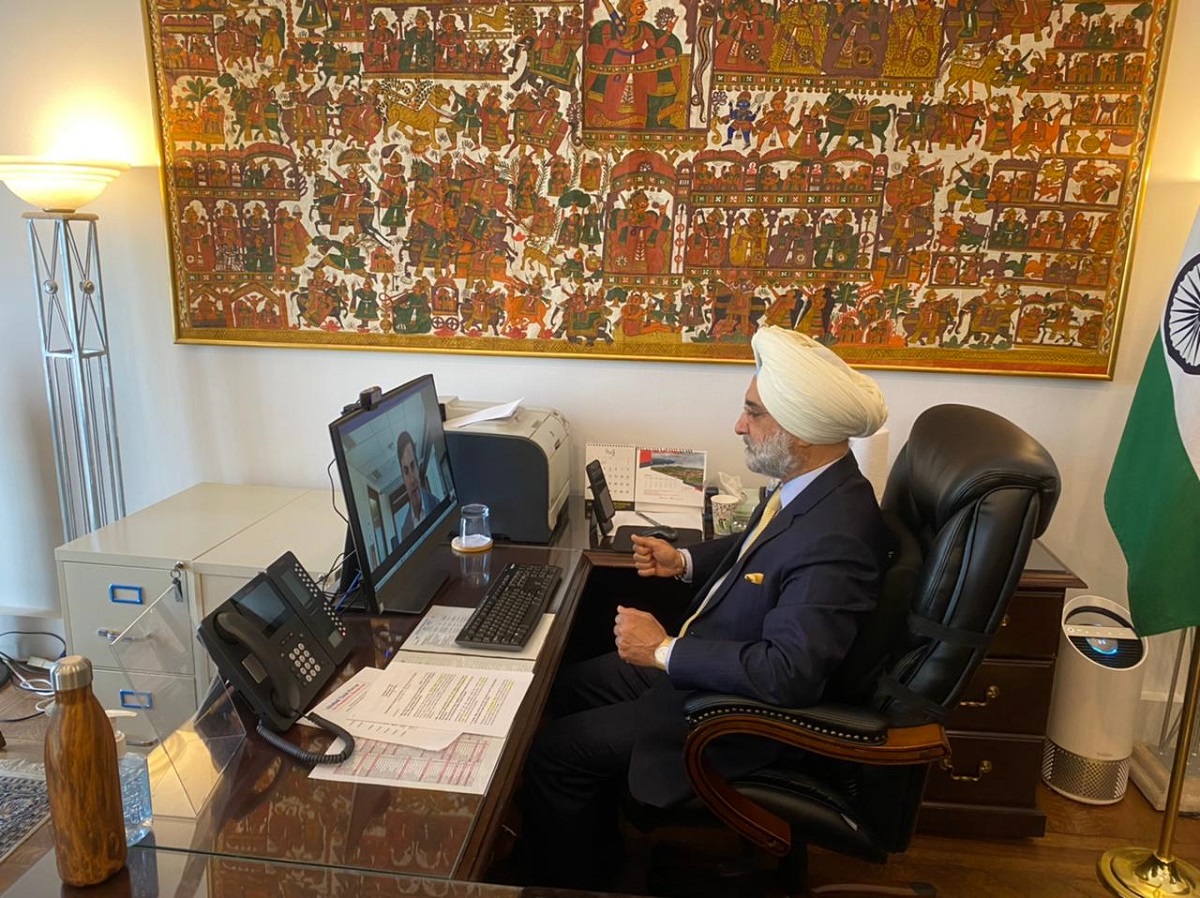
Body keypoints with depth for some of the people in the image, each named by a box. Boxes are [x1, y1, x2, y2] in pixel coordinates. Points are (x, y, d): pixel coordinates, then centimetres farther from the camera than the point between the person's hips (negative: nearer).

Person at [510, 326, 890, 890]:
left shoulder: (835, 537, -34)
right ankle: (592, 848, 35)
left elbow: (789, 674, -35)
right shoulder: (810, 485, -5)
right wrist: (685, 561, 1)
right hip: (705, 659, 9)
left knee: (554, 752, -7)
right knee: (568, 687, 15)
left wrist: (664, 651, -26)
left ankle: (564, 879, 22)